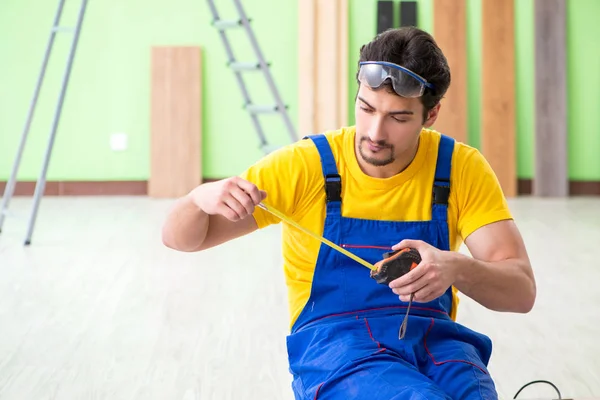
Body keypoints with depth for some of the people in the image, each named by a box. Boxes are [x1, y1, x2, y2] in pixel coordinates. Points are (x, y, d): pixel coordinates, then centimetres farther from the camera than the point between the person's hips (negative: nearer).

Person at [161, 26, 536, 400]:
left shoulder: (461, 168, -2)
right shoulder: (305, 165, -6)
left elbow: (521, 290, -7)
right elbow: (181, 238, -1)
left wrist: (458, 268, -29)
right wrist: (201, 198, -26)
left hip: (432, 341, 2)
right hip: (332, 344, -1)